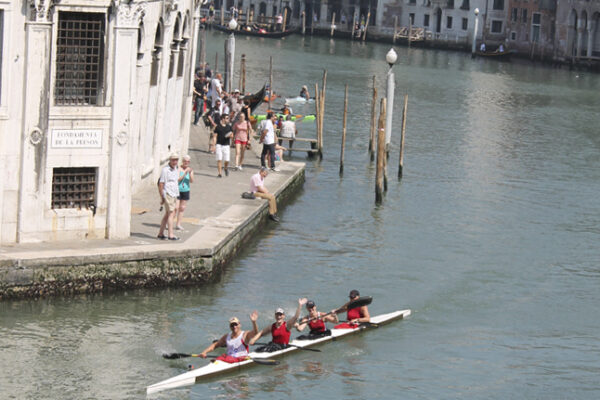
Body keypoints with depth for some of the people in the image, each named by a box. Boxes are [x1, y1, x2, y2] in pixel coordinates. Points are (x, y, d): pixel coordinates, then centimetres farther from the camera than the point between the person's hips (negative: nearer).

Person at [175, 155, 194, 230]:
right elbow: (178, 179, -20)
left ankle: (178, 224, 15)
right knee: (176, 207, -9)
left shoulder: (190, 169, 2)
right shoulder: (179, 168, -11)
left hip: (186, 191, 5)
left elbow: (192, 181, -6)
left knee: (182, 208, 8)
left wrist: (190, 173, -22)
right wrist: (185, 172, -27)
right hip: (177, 190, -5)